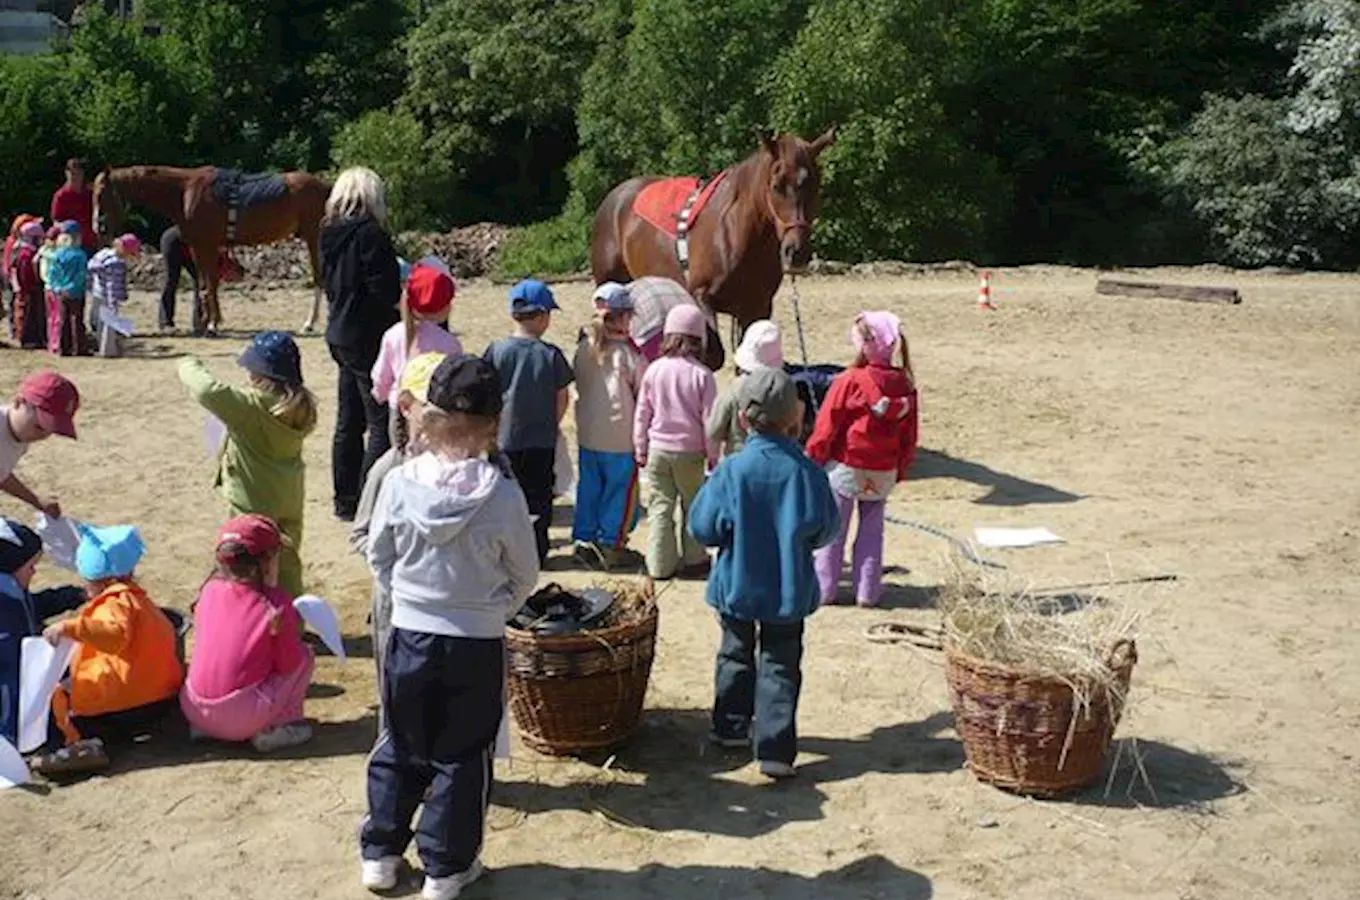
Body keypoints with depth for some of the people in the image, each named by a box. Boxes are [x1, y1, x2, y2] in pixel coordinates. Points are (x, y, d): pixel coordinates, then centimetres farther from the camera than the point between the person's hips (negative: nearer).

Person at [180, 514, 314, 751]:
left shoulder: (210, 590, 3)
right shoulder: (275, 604, -11)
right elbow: (287, 664, -6)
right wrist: (293, 631, 13)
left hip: (193, 710, 6)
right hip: (241, 718, -6)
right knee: (304, 655, 8)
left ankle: (203, 727, 17)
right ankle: (271, 729, 1)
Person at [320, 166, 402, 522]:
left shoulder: (330, 235, 9)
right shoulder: (370, 235, -16)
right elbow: (386, 292, -20)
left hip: (341, 337, 9)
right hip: (370, 341, -9)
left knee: (349, 423, 14)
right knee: (382, 424, -3)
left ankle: (346, 501, 21)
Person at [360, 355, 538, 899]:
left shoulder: (399, 483, -12)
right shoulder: (503, 496, -18)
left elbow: (378, 558, 1)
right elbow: (525, 575, -5)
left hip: (410, 634, 2)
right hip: (478, 644, -2)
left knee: (400, 748, 19)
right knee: (462, 756, 13)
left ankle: (380, 853, 30)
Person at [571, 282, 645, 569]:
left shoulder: (584, 347, -2)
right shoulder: (628, 352, -16)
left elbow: (577, 384, 8)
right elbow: (644, 394, -9)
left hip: (587, 434, 5)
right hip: (621, 436, -5)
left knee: (589, 487, 16)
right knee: (621, 490, 9)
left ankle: (584, 538, 21)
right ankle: (609, 543, 14)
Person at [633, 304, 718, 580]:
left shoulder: (654, 370, -4)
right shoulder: (702, 374, -11)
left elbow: (642, 414, 2)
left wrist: (641, 449, 13)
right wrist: (713, 454, 6)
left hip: (658, 449, 2)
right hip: (689, 453, -1)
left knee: (660, 507, 8)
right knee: (693, 506, 14)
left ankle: (660, 565, 11)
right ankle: (694, 560, 22)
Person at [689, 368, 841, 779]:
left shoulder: (731, 470, -16)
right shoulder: (806, 471, -15)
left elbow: (703, 527, -11)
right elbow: (826, 528, -6)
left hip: (736, 586, 1)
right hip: (789, 590, -1)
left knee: (736, 654, 22)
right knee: (780, 666, 7)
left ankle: (731, 726, 34)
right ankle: (775, 749, 3)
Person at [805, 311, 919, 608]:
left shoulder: (849, 381, -18)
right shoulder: (905, 385, -3)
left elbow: (826, 427, -12)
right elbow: (909, 435, 5)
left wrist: (812, 460, 0)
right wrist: (901, 469, 16)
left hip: (844, 468, -4)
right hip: (883, 473, 4)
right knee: (872, 531, 14)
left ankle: (825, 589, 14)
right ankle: (868, 592, 16)